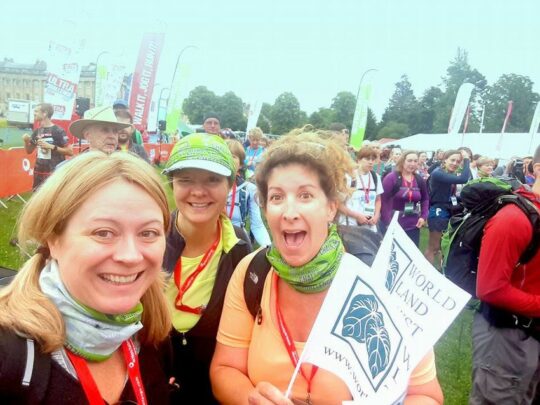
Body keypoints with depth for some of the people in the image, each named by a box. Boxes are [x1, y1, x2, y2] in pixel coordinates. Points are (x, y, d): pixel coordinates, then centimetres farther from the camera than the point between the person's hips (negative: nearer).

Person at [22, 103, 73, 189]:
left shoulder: (58, 131, -11)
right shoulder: (37, 131, 9)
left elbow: (70, 152, -14)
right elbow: (29, 151, 19)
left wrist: (51, 146, -20)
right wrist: (26, 141, -1)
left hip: (55, 173, -7)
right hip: (39, 172, 7)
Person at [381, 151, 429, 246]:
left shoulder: (419, 179, 5)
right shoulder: (391, 178, -11)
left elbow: (425, 199, 18)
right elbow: (383, 200, -14)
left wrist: (423, 216, 5)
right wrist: (387, 221, -18)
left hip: (413, 226, 5)